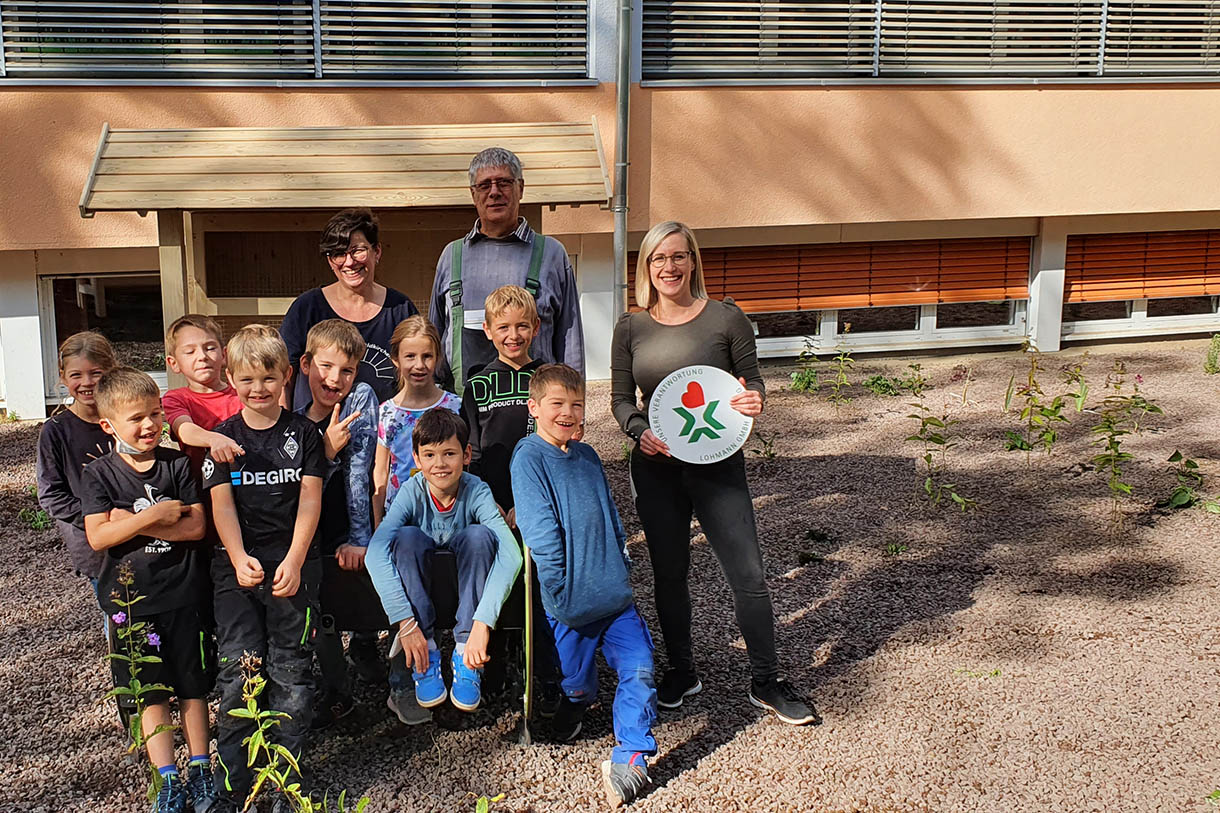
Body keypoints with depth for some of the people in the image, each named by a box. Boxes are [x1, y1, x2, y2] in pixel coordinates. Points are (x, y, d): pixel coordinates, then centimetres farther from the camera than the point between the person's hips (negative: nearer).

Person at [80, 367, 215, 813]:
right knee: (150, 693, 7)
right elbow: (98, 537, -12)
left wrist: (134, 522, -15)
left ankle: (200, 771, 22)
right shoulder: (99, 474, -3)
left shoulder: (177, 464, -2)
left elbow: (196, 526, -8)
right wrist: (156, 516, -20)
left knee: (192, 687, 9)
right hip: (131, 600, 0)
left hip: (183, 595, 0)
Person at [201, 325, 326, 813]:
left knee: (290, 672, 0)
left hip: (292, 565, 0)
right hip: (237, 567, 1)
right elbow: (222, 502, 0)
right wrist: (239, 559, -17)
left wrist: (294, 561, -12)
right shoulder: (223, 437, 8)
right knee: (237, 672, -5)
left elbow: (310, 498, 0)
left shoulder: (303, 433, 6)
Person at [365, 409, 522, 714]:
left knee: (480, 535, -32)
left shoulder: (476, 491, -27)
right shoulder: (412, 491, -25)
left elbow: (511, 555, -40)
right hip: (423, 571, 1)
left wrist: (482, 623, -50)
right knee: (407, 537, -32)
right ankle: (426, 655, -25)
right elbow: (375, 553, -37)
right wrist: (405, 622, -45)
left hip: (463, 570, 0)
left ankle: (465, 656, -27)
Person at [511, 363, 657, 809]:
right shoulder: (529, 457, -11)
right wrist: (561, 589, -17)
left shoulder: (587, 455, 11)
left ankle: (629, 758, -1)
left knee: (639, 670, -6)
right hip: (570, 603, -5)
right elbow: (539, 531, -16)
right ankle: (575, 702, 43)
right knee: (575, 683, 9)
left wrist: (622, 567, 12)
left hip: (615, 596, 5)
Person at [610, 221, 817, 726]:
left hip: (717, 464, -2)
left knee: (748, 575, -3)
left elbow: (752, 383, 3)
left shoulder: (726, 318, -3)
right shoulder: (631, 328, 3)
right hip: (656, 467, 2)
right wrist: (640, 431, -14)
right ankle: (681, 671, 30)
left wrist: (752, 401, -20)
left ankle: (766, 683, 12)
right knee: (669, 574, 12)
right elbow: (621, 398, 6)